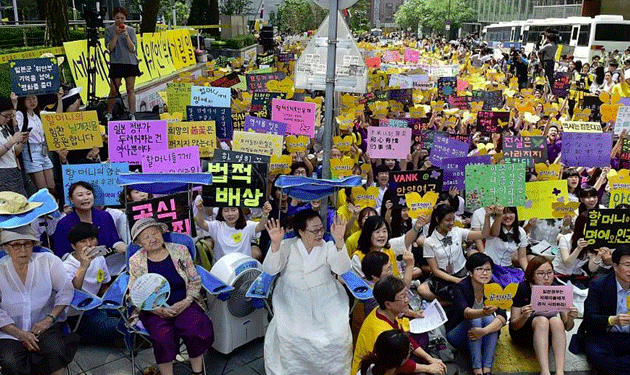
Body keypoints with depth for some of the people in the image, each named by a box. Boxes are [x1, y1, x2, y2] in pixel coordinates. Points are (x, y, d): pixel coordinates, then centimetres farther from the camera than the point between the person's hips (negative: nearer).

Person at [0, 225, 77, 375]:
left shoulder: (48, 261, 1)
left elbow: (66, 290, 2)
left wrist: (49, 318, -11)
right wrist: (20, 333, -14)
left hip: (44, 325, 0)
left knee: (55, 350, -30)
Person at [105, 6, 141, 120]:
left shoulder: (131, 30, 7)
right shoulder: (109, 30, 4)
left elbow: (133, 48, -2)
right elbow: (110, 48, -6)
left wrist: (126, 35, -13)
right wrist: (116, 35, -14)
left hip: (130, 63, 1)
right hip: (116, 63, -1)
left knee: (131, 89, 1)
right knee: (113, 90, 1)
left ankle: (132, 115, 5)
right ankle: (109, 114, 15)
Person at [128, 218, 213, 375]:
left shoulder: (180, 251, 4)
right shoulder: (136, 261, 3)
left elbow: (195, 281, 7)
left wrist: (186, 301, -10)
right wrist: (158, 310, -12)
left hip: (183, 304, 1)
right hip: (153, 310, 0)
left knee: (195, 331, -27)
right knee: (163, 336, -31)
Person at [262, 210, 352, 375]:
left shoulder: (328, 247, 5)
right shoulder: (288, 246, 3)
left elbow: (342, 269, -11)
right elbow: (270, 269, -9)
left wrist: (339, 241, -25)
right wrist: (276, 244, -26)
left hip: (325, 302, 1)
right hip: (293, 304, 0)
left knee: (338, 337, -13)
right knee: (288, 337, -16)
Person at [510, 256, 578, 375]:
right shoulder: (522, 288, -17)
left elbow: (567, 327, -5)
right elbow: (514, 326, -15)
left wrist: (570, 319, -28)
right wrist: (524, 316, -37)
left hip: (548, 335, 2)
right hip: (522, 334, -2)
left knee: (556, 321, -29)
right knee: (542, 320, -31)